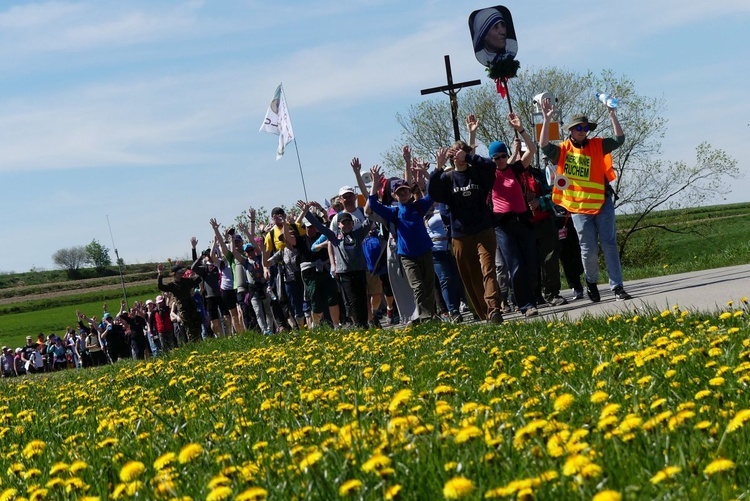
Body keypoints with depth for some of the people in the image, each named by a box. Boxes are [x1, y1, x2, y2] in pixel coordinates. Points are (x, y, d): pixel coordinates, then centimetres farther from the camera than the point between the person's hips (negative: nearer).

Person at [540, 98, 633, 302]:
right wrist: (547, 120, -23)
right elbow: (544, 146, -15)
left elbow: (619, 140, -3)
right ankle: (591, 281, 29)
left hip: (602, 204, 1)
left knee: (609, 245, -1)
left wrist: (612, 115, -12)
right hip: (578, 207, -1)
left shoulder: (597, 145, 5)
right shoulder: (563, 150, 1)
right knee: (588, 250, 3)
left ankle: (617, 287, 0)